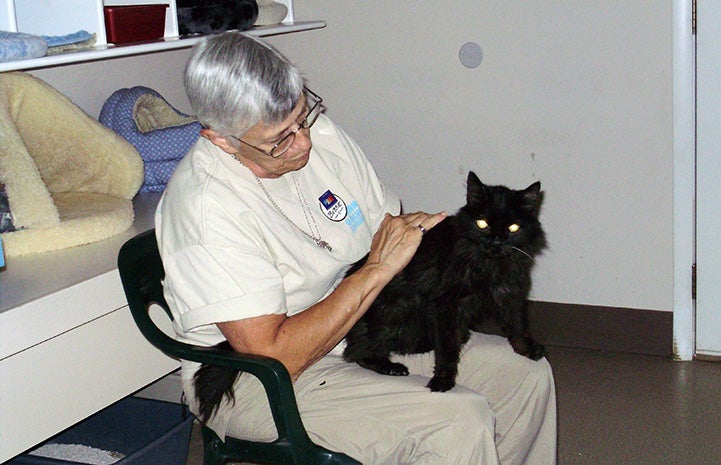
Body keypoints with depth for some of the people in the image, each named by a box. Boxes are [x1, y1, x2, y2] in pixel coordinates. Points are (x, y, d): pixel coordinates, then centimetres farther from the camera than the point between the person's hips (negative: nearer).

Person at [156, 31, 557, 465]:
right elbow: (273, 356, -28)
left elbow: (393, 225, 12)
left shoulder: (322, 134, -3)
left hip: (362, 330, 8)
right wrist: (377, 271, -25)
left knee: (526, 373, -2)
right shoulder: (207, 204, -26)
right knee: (459, 420, -25)